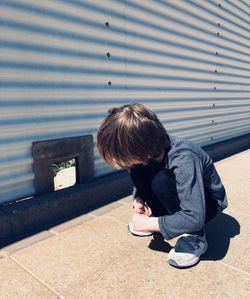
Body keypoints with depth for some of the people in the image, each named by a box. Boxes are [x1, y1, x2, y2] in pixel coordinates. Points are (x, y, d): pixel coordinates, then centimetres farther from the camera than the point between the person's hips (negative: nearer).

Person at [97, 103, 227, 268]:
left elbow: (194, 218, -40)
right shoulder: (149, 151, -17)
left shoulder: (184, 160, -38)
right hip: (180, 193, 7)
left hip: (208, 202, -6)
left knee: (161, 180, -34)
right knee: (137, 169, -15)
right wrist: (138, 199, -14)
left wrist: (148, 223, -31)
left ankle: (194, 234, -14)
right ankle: (161, 218, 3)